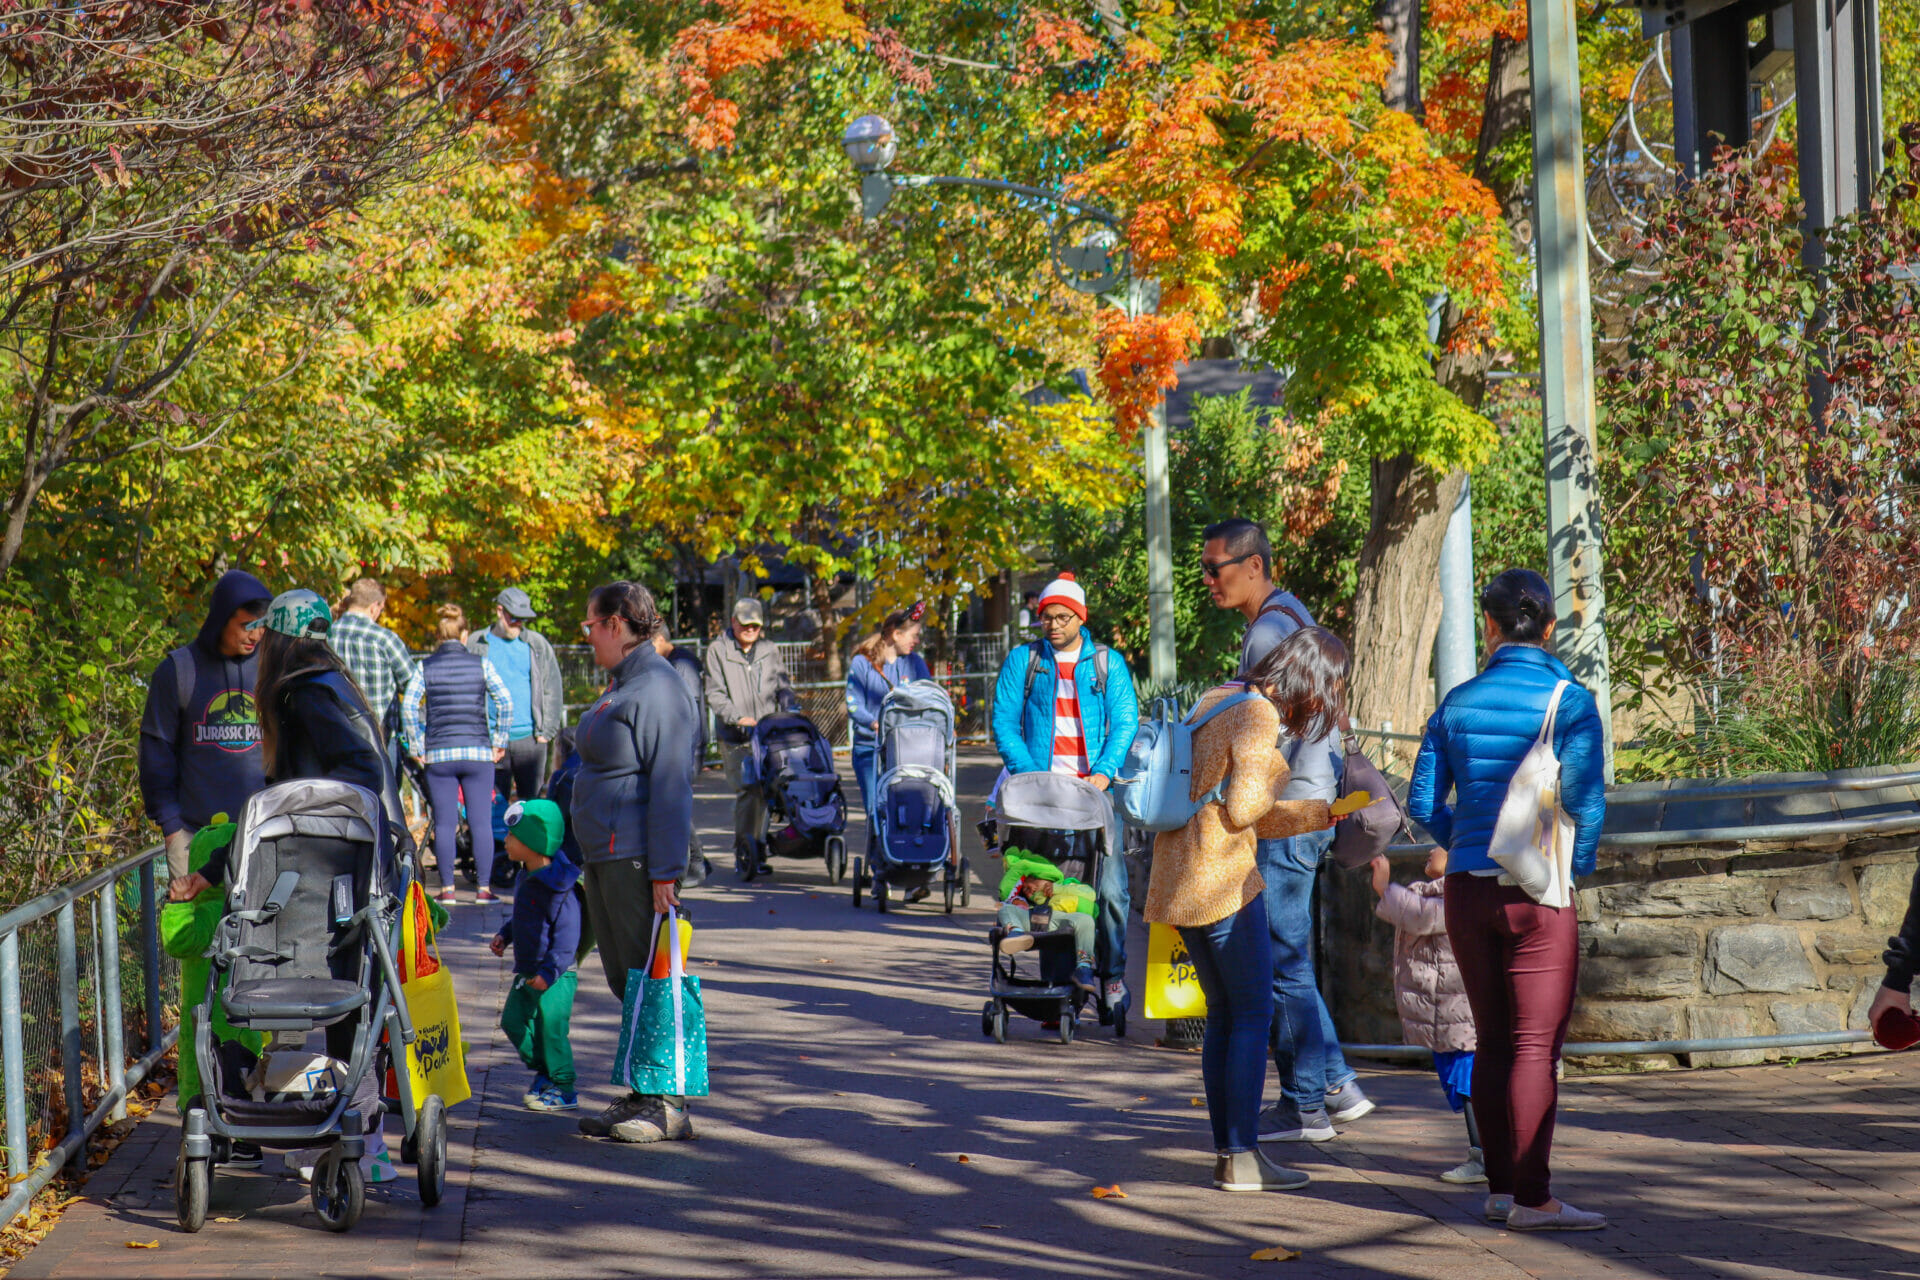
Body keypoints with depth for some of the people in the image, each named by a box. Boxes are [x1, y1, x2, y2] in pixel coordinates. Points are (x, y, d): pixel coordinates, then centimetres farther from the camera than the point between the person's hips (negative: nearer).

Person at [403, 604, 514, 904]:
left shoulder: (426, 667, 2)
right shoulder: (480, 664, 1)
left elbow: (408, 706, -5)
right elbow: (505, 701, -4)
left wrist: (416, 747, 1)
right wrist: (499, 741, 3)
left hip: (438, 754, 0)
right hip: (477, 751, 0)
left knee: (444, 823, 4)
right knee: (481, 821, 3)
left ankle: (448, 889, 5)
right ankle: (483, 888, 2)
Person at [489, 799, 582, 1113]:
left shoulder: (558, 887, -21)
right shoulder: (529, 878, 10)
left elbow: (567, 933, -22)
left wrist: (550, 971, -25)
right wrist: (504, 935, 15)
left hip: (555, 976, -10)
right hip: (527, 973, 10)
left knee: (551, 1028, -6)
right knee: (513, 1020, 12)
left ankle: (563, 1090, 5)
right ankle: (543, 1070, 28)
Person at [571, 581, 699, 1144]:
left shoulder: (656, 689, -15)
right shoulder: (622, 686, 17)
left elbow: (669, 785, -20)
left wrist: (664, 871, -23)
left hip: (638, 859, -10)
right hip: (606, 858, 10)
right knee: (625, 983, 13)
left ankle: (668, 1105, -2)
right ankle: (641, 1099, 18)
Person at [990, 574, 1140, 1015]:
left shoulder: (1108, 664, 12)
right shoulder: (1022, 661, 11)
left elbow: (1125, 722, 5)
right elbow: (1004, 723, 6)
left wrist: (1104, 772, -11)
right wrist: (1029, 773, -9)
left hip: (1095, 787, 0)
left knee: (1110, 886, -6)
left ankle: (1112, 976, 6)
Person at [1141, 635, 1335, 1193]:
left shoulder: (1218, 699, 17)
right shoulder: (1258, 714, -12)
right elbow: (1243, 810, -17)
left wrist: (1320, 813, 22)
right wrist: (1274, 780, 2)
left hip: (1179, 874, 9)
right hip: (1221, 878, -9)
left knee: (1224, 1015, 13)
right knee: (1254, 1014, -3)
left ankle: (1226, 1151, 14)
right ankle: (1242, 1157, -3)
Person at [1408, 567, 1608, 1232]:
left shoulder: (1458, 702, 6)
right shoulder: (1568, 700, -7)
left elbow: (1423, 802, 7)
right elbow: (1586, 804, -13)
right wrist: (1577, 871, 4)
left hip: (1467, 888, 5)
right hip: (1536, 891, -5)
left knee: (1493, 1043, 13)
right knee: (1536, 1047, -2)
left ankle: (1500, 1186, 17)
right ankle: (1531, 1197, -3)